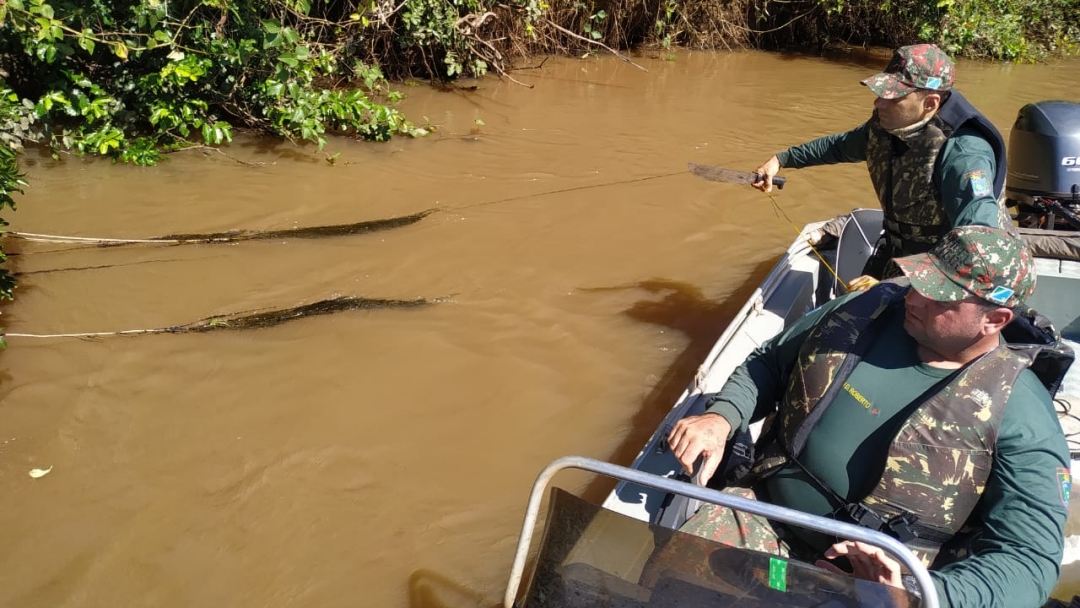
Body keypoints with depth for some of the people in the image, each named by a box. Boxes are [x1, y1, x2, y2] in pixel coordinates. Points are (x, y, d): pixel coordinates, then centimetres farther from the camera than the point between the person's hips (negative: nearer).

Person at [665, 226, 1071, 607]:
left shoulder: (1021, 415, -13)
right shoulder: (869, 308, 0)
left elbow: (1029, 559, -16)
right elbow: (768, 362, 11)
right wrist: (721, 418, -9)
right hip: (761, 515, 3)